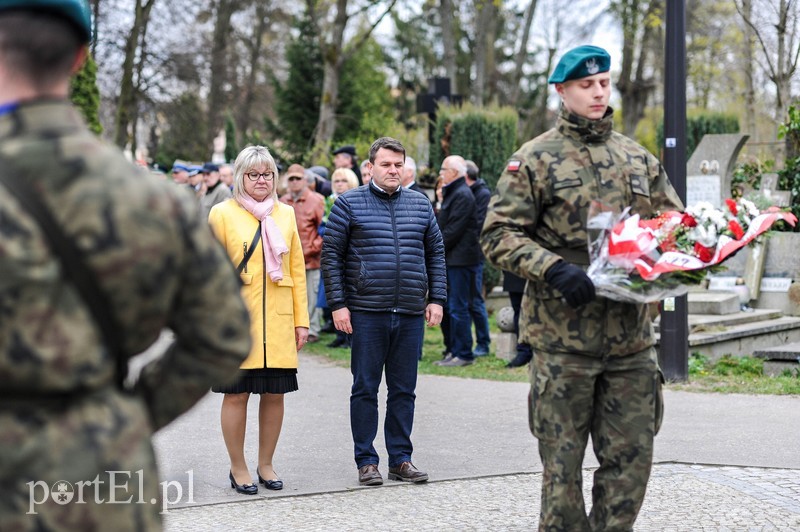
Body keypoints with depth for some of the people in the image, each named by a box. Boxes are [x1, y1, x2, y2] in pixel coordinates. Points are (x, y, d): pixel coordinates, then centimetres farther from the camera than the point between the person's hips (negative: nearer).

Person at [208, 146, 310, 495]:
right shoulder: (223, 213, 0)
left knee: (274, 394, 7)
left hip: (279, 322, 4)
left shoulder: (286, 214, 11)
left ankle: (266, 465, 21)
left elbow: (297, 270, 12)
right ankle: (238, 468, 14)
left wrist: (301, 320, 7)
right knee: (236, 394, 1)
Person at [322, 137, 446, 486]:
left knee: (404, 390, 8)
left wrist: (436, 299, 8)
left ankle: (401, 459, 15)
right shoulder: (349, 204, 1)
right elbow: (331, 255, -1)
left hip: (411, 314, 3)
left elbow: (436, 253, 16)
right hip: (366, 313, -3)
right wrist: (338, 304, -7)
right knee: (365, 389, 2)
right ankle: (366, 461, 9)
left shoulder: (421, 205, 12)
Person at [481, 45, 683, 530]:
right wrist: (553, 269, -21)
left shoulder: (638, 159, 13)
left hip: (632, 335, 4)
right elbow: (499, 234, -6)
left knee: (633, 456, 7)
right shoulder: (535, 159, -1)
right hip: (564, 336, -4)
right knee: (563, 461, 3)